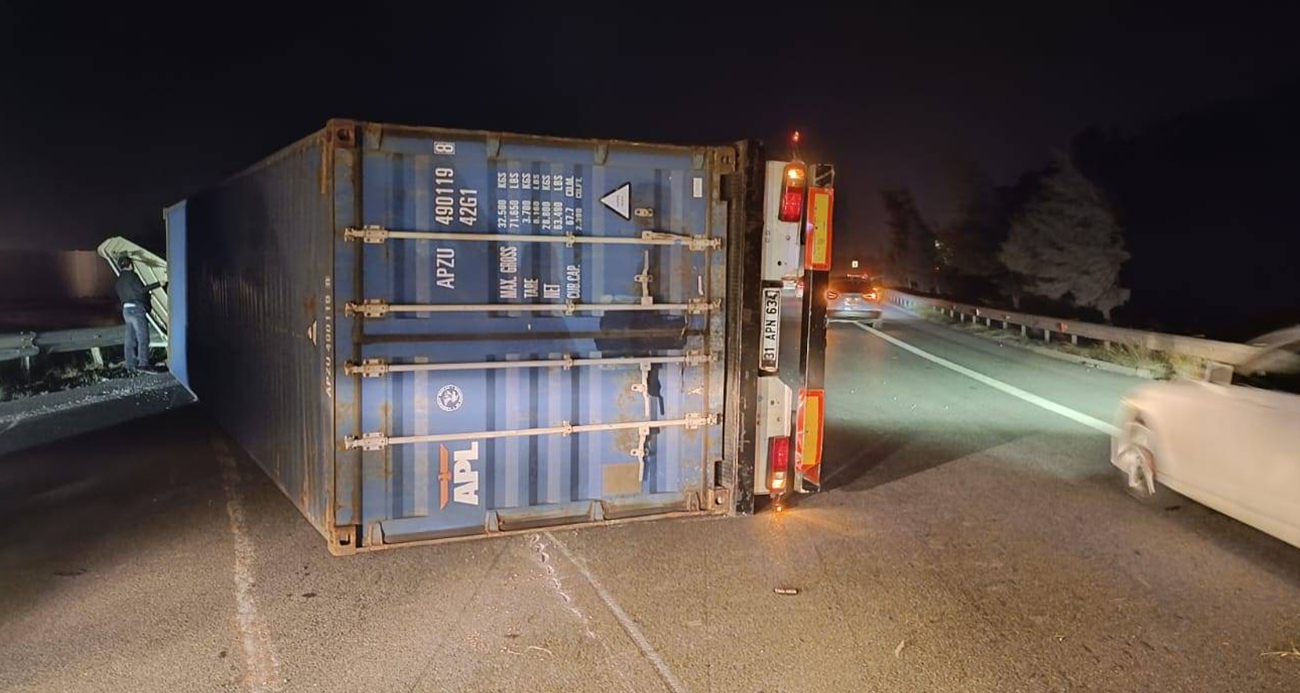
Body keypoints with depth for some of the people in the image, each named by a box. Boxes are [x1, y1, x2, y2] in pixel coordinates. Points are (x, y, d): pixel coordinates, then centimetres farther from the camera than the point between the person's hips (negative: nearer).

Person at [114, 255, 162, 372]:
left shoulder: (119, 280, 20)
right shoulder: (131, 275, -6)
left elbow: (121, 297, 22)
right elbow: (141, 289, -17)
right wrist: (158, 284, -19)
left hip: (126, 310, 9)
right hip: (136, 308, -9)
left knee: (131, 339, 10)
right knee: (143, 337, -11)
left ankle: (131, 364, 11)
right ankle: (143, 363, -18)